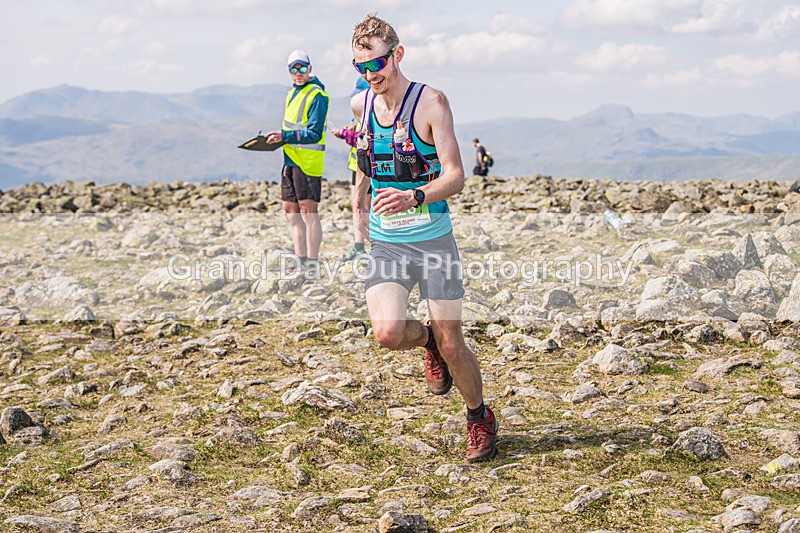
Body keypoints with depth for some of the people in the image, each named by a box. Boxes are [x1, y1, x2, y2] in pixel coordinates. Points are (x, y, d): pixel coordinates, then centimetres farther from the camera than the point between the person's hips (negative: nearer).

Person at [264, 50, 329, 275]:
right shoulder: (292, 93, 17)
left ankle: (312, 264, -4)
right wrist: (278, 137, 8)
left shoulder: (317, 96, -11)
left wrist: (284, 136, -22)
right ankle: (301, 262, 16)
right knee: (290, 210, 10)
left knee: (308, 210, -8)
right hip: (290, 159, 9)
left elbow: (314, 134, -17)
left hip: (308, 161, -9)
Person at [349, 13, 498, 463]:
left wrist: (414, 197, -36)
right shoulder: (361, 105, 4)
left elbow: (455, 177, -18)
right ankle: (428, 342, 19)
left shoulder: (430, 102, -11)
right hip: (385, 244, 4)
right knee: (387, 333, -18)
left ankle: (481, 419, 28)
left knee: (452, 344, 1)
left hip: (433, 239, -3)